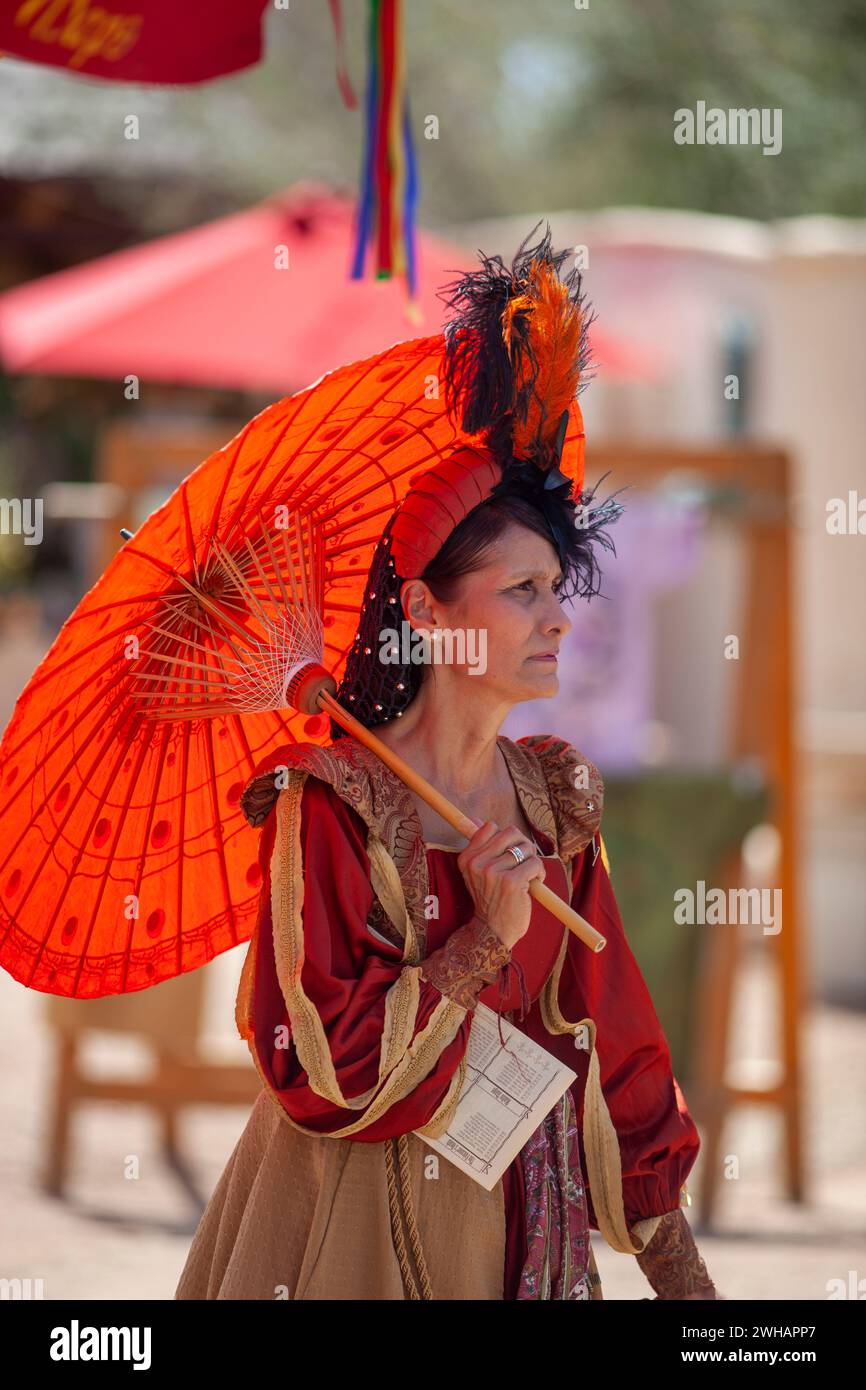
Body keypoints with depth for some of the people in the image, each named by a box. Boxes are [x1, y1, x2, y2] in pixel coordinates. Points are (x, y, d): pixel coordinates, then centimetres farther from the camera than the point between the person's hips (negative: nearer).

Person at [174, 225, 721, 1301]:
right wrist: (486, 943, -22)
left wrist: (675, 1265, 7)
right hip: (361, 1233, -5)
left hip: (528, 1226, 5)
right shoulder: (330, 808, -14)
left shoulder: (554, 797, 3)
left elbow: (612, 1043, 8)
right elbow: (308, 1069, -19)